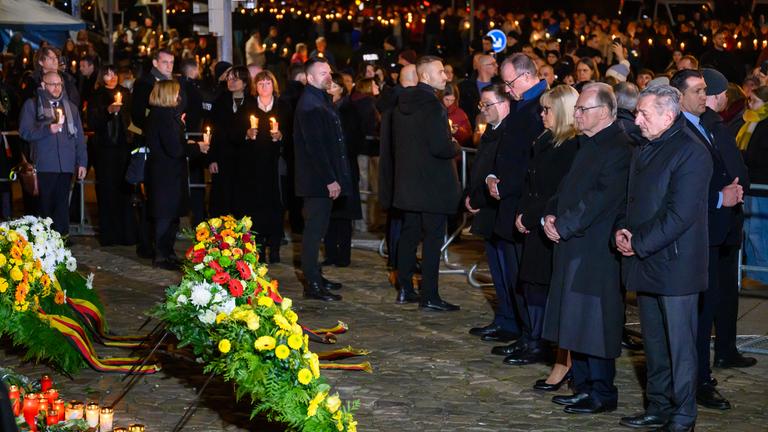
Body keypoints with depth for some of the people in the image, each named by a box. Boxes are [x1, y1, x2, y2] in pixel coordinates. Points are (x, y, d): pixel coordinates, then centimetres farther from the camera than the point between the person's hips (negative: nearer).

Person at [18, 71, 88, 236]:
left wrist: (82, 162, 9)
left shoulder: (70, 106, 17)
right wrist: (47, 129, -15)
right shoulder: (32, 105, 6)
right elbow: (24, 131, -3)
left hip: (66, 165, 3)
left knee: (62, 204, 2)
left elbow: (79, 136, 16)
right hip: (44, 165, -3)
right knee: (46, 204, -1)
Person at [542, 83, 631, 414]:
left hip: (597, 251, -9)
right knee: (576, 323, 13)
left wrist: (563, 226, -16)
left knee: (593, 324, -4)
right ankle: (583, 387, 22)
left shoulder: (618, 148, -15)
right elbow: (568, 187, 21)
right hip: (573, 246, 9)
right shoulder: (586, 144, 15)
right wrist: (552, 215, 4)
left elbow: (601, 198, -21)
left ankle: (602, 393, 5)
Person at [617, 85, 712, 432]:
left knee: (680, 345, -1)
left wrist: (639, 244, -15)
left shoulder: (691, 153, -14)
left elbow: (680, 215, -19)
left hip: (674, 264, -8)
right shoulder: (643, 149, 14)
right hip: (644, 262, 8)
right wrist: (622, 230, 2)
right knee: (653, 342, 15)